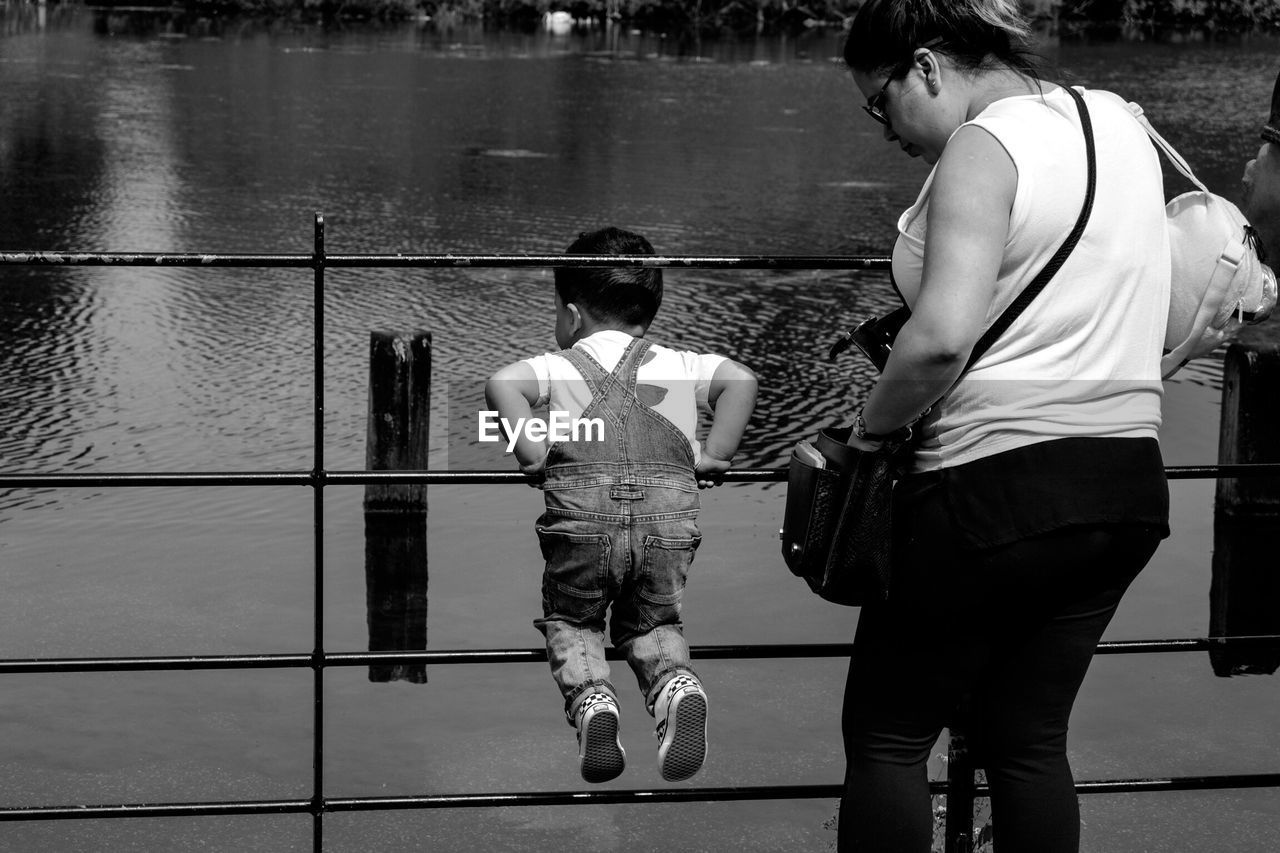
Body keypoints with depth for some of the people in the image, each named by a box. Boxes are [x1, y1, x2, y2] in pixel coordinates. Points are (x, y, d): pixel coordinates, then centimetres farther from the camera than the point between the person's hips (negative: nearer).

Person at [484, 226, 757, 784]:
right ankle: (676, 686, -10)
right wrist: (714, 456, 10)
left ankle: (590, 697, -8)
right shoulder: (679, 365, 21)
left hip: (584, 513, -2)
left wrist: (531, 452, 3)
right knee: (653, 622, 22)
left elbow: (502, 384, -4)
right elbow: (740, 380, 5)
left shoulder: (560, 366, 15)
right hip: (669, 515, 2)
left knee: (569, 621, 21)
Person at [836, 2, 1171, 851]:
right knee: (1028, 739, 16)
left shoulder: (984, 147, -13)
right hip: (1130, 485, 8)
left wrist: (873, 425, -10)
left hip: (999, 485, -8)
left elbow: (942, 337, -26)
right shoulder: (1118, 121, 11)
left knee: (885, 738, 6)